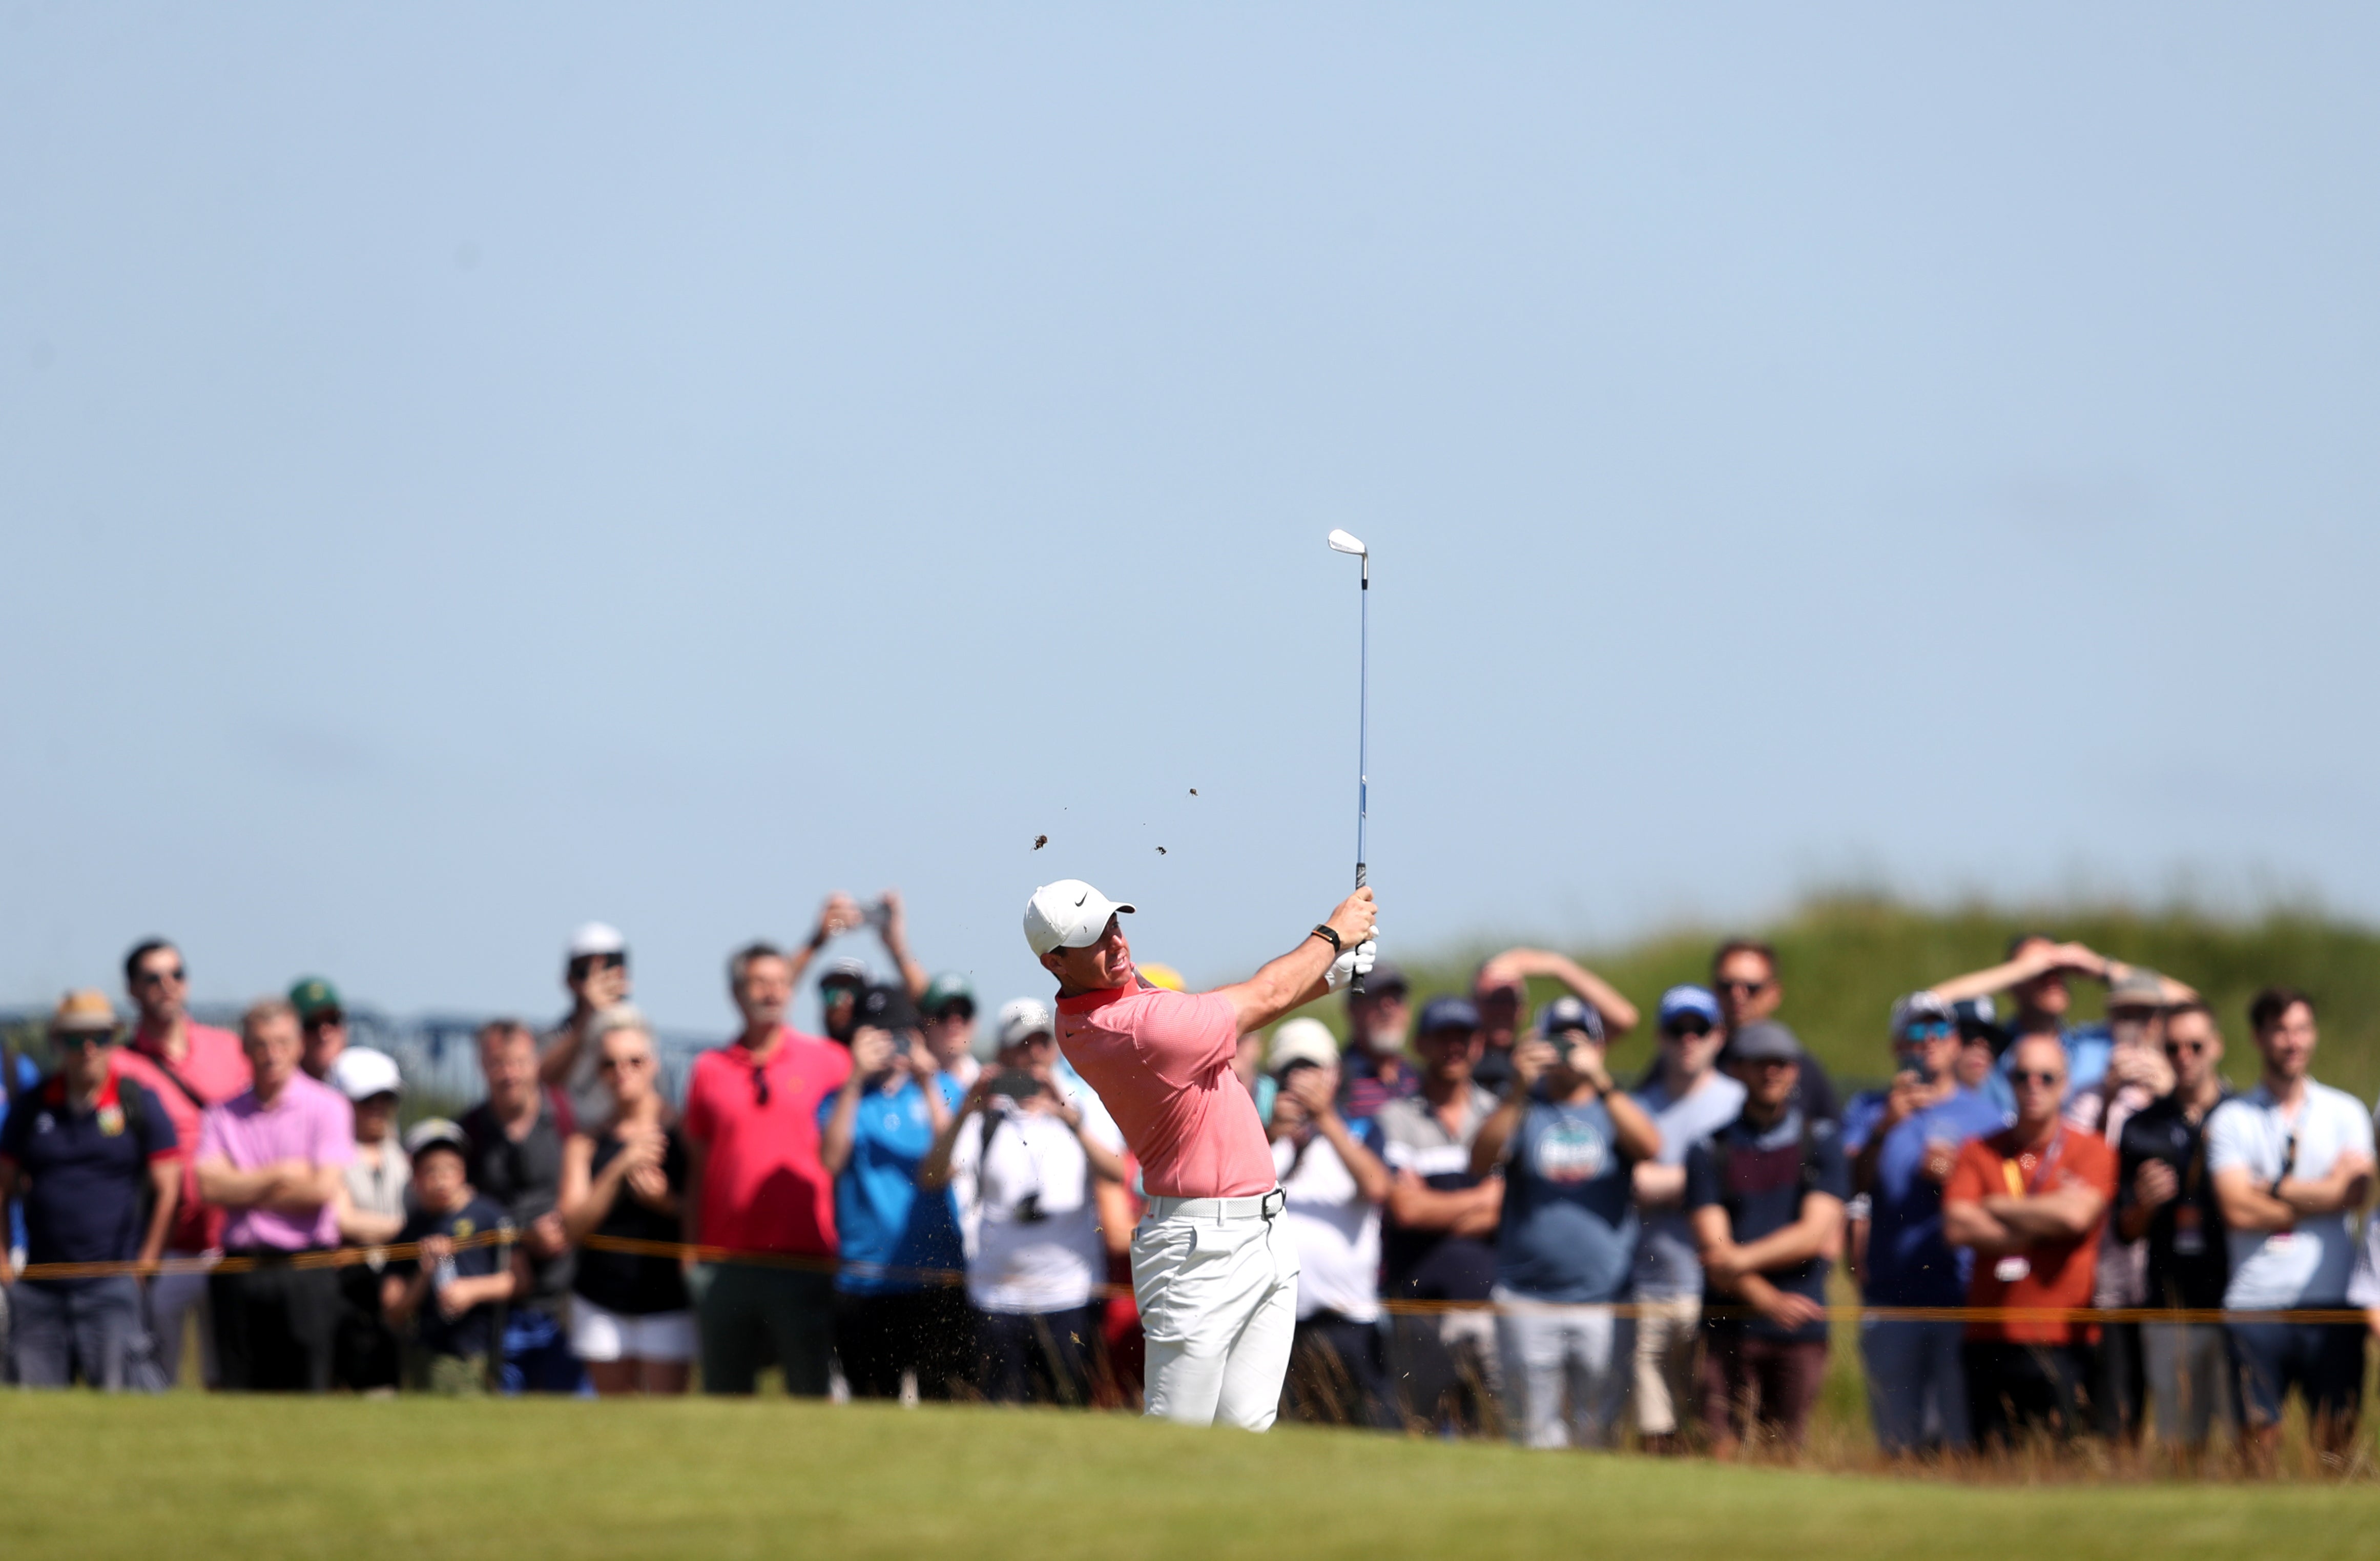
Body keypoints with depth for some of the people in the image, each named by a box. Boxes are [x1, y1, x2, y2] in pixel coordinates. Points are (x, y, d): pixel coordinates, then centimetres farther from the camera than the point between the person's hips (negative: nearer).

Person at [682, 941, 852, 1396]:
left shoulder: (828, 1061, 5)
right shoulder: (710, 1069, 11)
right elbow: (697, 1167, 14)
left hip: (806, 1260, -2)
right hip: (726, 1267, 2)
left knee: (812, 1392, -5)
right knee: (724, 1392, 5)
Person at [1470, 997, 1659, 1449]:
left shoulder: (1616, 1108, 9)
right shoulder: (1522, 1108, 9)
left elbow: (1650, 1147, -12)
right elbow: (1481, 1160, -9)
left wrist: (1600, 1082, -23)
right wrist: (1518, 1090, -21)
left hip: (1605, 1305, 0)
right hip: (1526, 1304, 0)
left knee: (1598, 1431, 1)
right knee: (1534, 1433, 1)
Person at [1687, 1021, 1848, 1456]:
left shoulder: (1822, 1143, 10)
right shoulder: (1709, 1153, 9)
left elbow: (1814, 1234, -1)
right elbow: (1712, 1248, 0)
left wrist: (1744, 1259, -14)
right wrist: (1770, 1302, -15)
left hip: (1801, 1336, 0)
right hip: (1732, 1326, 0)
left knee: (1789, 1452, -1)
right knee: (1720, 1452, -11)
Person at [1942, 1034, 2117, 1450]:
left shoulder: (2091, 1151, 6)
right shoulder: (1978, 1153, 12)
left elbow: (2076, 1214, -12)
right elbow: (1957, 1227, -3)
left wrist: (1996, 1206, 0)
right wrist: (2044, 1223, -5)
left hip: (2063, 1343, -2)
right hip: (1990, 1340, 2)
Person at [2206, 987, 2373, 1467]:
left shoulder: (2345, 1112, 12)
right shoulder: (2231, 1118, 7)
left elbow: (2358, 1189, -4)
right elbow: (2238, 1210, -6)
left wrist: (2272, 1188, -3)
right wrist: (2320, 1194, -2)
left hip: (2331, 1301, 1)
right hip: (2254, 1300, -1)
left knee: (2338, 1438, -2)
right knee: (2259, 1439, -4)